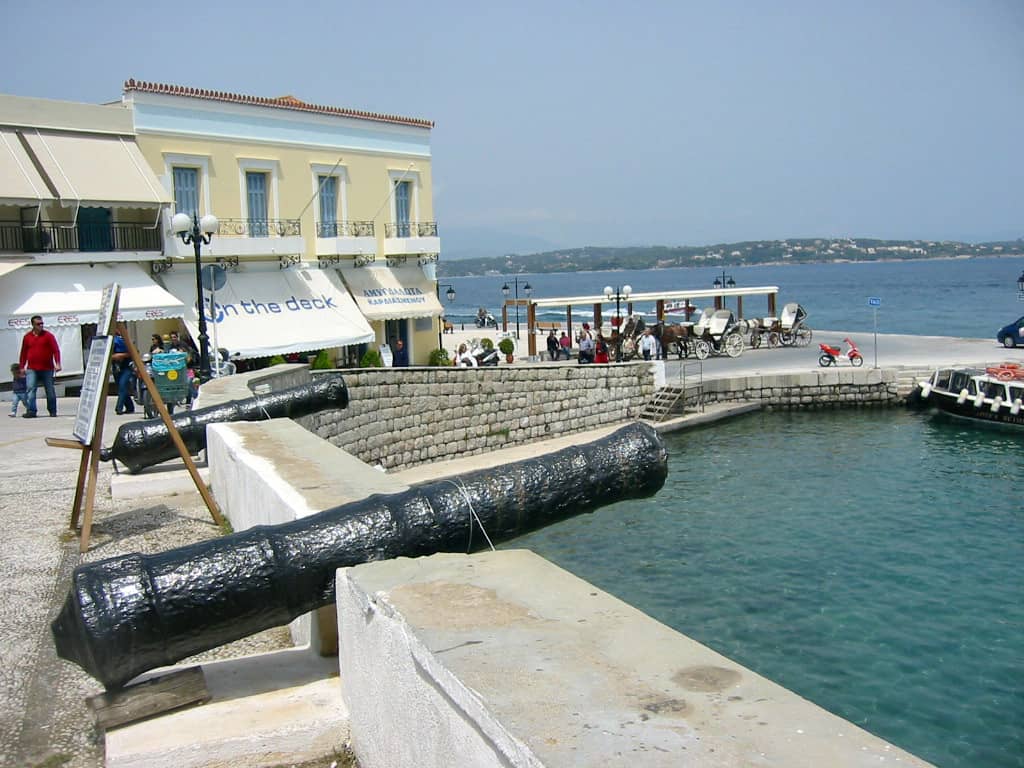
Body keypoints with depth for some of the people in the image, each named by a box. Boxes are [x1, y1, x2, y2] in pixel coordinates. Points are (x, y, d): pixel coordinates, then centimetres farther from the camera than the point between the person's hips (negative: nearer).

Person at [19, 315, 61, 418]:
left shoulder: (48, 335, 0)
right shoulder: (27, 337, 8)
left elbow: (56, 350, -6)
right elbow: (24, 353, 12)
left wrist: (57, 363, -16)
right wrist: (22, 367, 10)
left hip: (47, 369, -1)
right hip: (31, 369, 2)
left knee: (50, 390, 5)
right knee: (30, 389, -8)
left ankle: (53, 411, 14)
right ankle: (31, 411, -10)